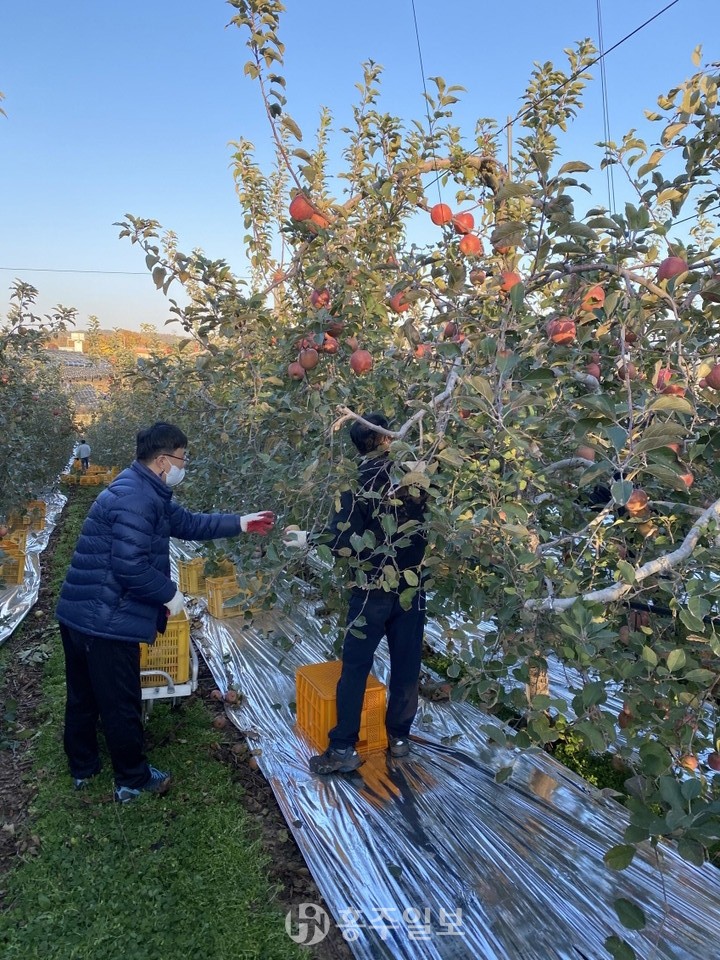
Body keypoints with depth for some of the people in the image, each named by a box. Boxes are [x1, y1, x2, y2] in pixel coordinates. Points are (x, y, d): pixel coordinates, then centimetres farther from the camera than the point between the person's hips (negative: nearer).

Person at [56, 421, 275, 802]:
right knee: (121, 705, 8)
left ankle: (81, 768, 43)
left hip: (79, 614, 11)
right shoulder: (136, 499, -23)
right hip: (107, 623, -11)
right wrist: (170, 594, -15)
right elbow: (130, 566, -29)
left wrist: (240, 523, 17)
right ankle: (133, 780, 26)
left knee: (82, 697, 24)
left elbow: (188, 523, 19)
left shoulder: (146, 493, 11)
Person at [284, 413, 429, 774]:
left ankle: (344, 749, 10)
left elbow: (342, 539, -17)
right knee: (407, 664, 14)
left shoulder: (357, 481, -9)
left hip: (373, 589, -3)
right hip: (412, 586, 3)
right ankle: (399, 737, 26)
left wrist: (306, 538, -2)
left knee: (355, 667, 5)